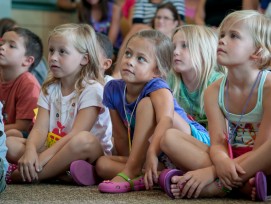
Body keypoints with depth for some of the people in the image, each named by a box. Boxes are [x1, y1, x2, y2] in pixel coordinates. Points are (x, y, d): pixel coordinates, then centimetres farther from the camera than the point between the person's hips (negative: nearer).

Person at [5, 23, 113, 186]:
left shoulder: (92, 90, -9)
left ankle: (20, 175, -31)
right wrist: (30, 151, -27)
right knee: (8, 144, -11)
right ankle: (63, 174, -28)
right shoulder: (49, 89, 9)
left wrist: (45, 156, -30)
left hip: (92, 152, -5)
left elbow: (77, 133, -20)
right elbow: (40, 129, -4)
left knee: (84, 139, -39)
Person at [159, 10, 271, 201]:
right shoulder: (214, 91, -2)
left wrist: (212, 172, -29)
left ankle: (218, 185, -29)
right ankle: (243, 184, -25)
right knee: (169, 137, -14)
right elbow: (218, 142, -10)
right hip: (230, 157, 5)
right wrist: (221, 161, -37)